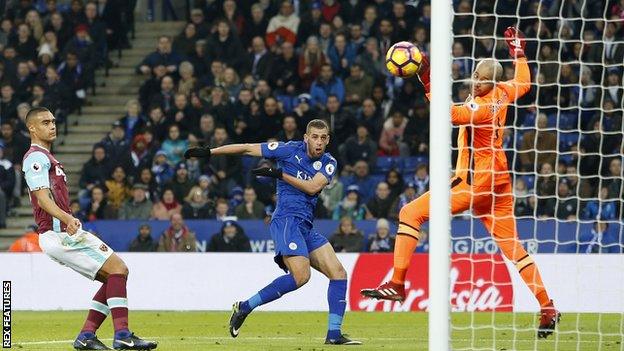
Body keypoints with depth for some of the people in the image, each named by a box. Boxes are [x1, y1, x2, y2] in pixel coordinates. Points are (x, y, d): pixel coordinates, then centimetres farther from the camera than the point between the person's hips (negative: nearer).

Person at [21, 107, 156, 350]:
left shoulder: (46, 157, 25)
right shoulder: (36, 157, -8)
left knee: (117, 273, 7)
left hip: (67, 232, 10)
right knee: (117, 269, -16)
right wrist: (67, 219, -37)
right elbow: (42, 198, -22)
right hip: (58, 233, -10)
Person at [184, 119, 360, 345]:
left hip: (305, 227, 6)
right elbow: (248, 148, 4)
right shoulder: (290, 150, -1)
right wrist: (209, 152, 5)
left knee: (338, 273, -5)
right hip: (287, 219, -6)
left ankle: (334, 334, -4)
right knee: (301, 276, -24)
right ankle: (245, 307, -13)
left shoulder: (328, 163, 10)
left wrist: (279, 174, -11)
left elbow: (313, 187, -7)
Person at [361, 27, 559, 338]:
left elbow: (450, 114, -36)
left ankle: (397, 284, -14)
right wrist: (518, 52, 36)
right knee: (513, 248, 11)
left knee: (411, 213, -9)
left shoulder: (483, 107, -21)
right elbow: (524, 83, 25)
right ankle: (548, 309, 9)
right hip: (498, 181, 9)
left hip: (475, 181, -9)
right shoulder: (501, 93, 3)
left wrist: (428, 82, -43)